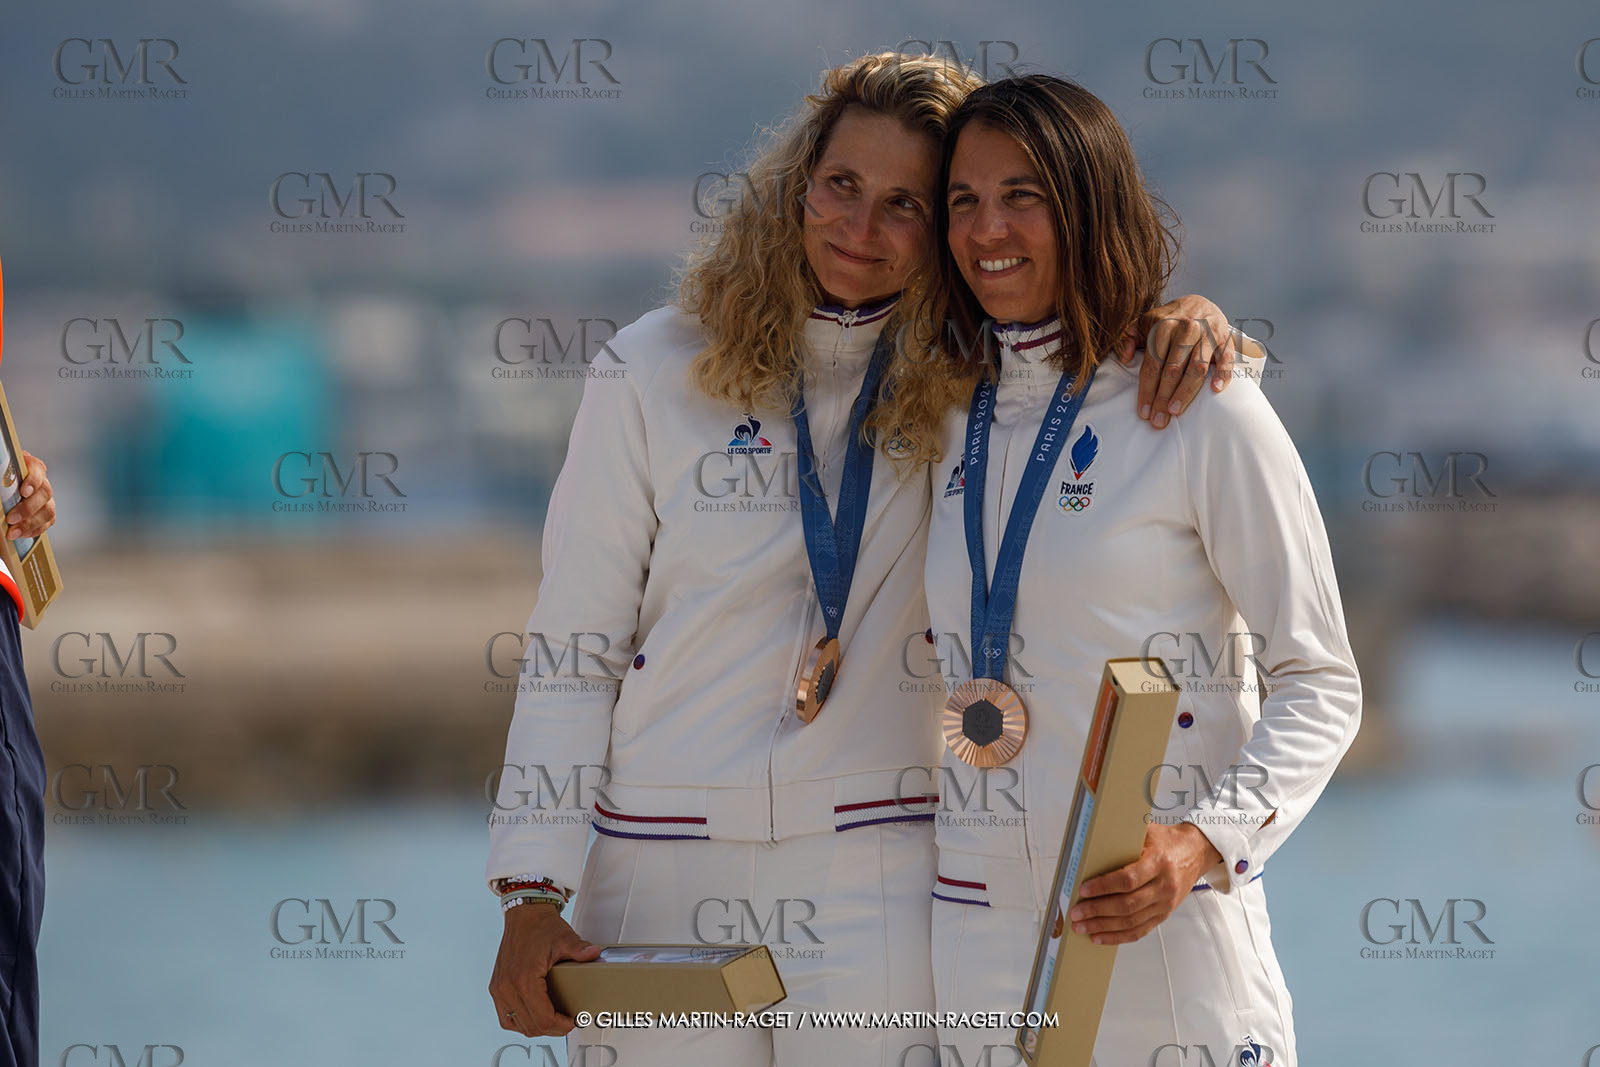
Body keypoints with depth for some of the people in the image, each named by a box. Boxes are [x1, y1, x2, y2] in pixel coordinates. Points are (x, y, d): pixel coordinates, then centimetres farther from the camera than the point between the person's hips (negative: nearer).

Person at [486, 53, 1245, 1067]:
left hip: (873, 893, 0)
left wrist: (1181, 319, -15)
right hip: (666, 878, 0)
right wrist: (531, 897, -5)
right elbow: (572, 652, 2)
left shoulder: (966, 392, 2)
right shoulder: (654, 373, 0)